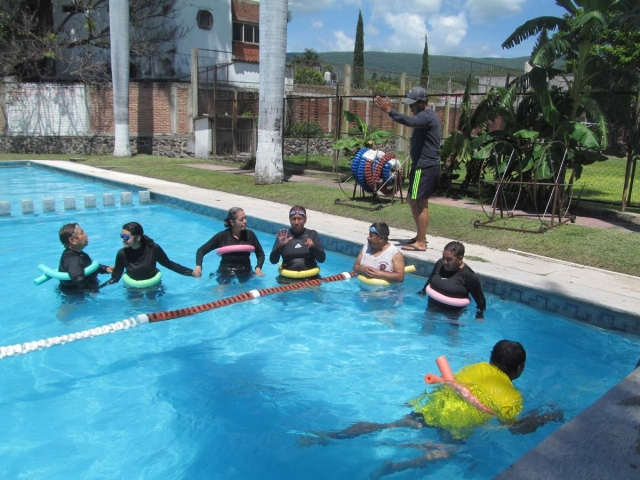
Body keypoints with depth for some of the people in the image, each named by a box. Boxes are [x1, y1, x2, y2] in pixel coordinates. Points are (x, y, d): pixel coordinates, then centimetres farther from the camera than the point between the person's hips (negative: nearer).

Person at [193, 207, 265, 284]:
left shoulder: (249, 235, -3)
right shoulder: (222, 236, -7)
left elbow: (260, 254, 3)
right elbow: (201, 250, -3)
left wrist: (258, 268, -15)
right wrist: (198, 266, -20)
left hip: (245, 274, 1)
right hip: (225, 274, -1)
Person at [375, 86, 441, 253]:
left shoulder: (426, 116, -16)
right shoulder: (426, 115, 19)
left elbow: (410, 121, -36)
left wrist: (389, 110, -36)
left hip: (425, 166, -11)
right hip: (424, 164, 11)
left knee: (420, 203, -8)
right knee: (413, 200, 16)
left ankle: (421, 243, -3)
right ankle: (420, 236, 27)